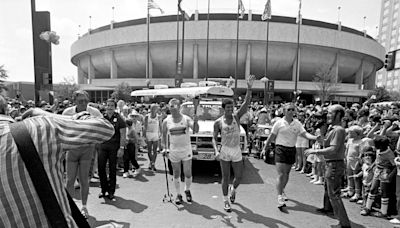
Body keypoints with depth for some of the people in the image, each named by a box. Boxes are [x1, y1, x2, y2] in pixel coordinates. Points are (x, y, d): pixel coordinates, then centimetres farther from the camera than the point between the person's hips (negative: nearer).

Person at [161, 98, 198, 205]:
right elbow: (164, 136, 7)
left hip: (186, 150, -1)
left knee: (188, 173, 5)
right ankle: (178, 195, 29)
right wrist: (165, 148, -3)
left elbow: (195, 130, -16)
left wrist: (195, 122, -35)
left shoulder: (186, 119, -7)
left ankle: (187, 190, 34)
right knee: (176, 174, 11)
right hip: (173, 151, 1)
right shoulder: (166, 121, -3)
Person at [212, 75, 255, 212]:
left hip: (237, 151, 2)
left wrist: (249, 87, -24)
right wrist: (216, 151, -20)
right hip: (224, 151, -2)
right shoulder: (218, 122, -3)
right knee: (226, 178, 6)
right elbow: (214, 138, -2)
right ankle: (226, 201, 25)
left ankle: (233, 189, 42)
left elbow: (246, 103, -12)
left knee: (239, 177, 8)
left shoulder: (237, 117, 0)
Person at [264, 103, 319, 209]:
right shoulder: (279, 123, -6)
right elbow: (271, 136, 0)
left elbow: (305, 134, -7)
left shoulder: (297, 123, 3)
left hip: (292, 149, 4)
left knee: (287, 173, 17)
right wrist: (265, 148, 6)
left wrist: (316, 137, -25)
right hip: (281, 149, -4)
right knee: (281, 174, -10)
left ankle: (282, 190, 40)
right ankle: (280, 197, -5)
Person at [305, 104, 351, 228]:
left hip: (334, 165, -11)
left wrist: (315, 151, -23)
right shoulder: (333, 129, 11)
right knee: (327, 187, 29)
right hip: (330, 164, 11)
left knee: (334, 194, -7)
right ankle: (327, 208, 52)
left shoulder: (338, 130, -19)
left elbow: (333, 149, -26)